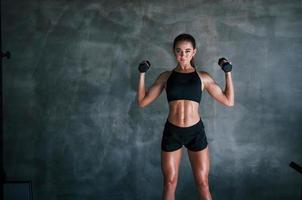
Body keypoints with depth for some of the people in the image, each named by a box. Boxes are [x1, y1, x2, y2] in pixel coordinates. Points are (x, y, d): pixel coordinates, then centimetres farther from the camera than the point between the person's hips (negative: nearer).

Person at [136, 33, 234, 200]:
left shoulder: (203, 77, 2)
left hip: (196, 132, 0)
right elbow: (142, 102, 3)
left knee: (203, 184, 6)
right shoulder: (166, 76, 3)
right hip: (172, 132, 1)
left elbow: (229, 101, 2)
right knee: (169, 183, 9)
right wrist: (142, 74, -2)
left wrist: (228, 73, -2)